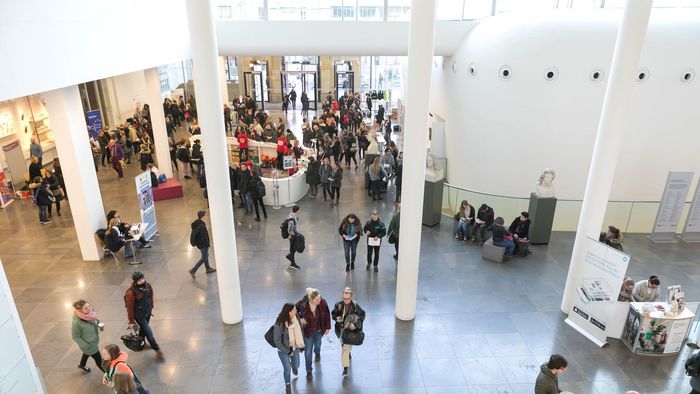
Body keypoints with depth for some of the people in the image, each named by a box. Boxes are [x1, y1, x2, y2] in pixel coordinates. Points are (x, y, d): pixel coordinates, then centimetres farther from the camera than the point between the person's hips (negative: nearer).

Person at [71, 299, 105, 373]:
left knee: (87, 353, 36)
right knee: (99, 360, 12)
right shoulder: (77, 323, -36)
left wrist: (100, 324, -15)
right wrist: (86, 345, -22)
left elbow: (96, 321, 4)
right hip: (89, 345, -7)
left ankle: (82, 365, 66)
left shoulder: (90, 313, -18)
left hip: (94, 341, 7)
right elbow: (75, 337, -24)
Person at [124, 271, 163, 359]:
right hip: (139, 315, -6)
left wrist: (151, 307, 17)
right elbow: (129, 308, -21)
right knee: (148, 332, -1)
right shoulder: (131, 293, -31)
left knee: (143, 328, 28)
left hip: (147, 312, 6)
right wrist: (131, 322, -12)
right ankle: (157, 349, 16)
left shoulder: (147, 286, -14)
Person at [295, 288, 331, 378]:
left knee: (317, 345, 30)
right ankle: (309, 370, 28)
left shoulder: (323, 302, -26)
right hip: (308, 331, -2)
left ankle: (317, 353, 66)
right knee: (308, 351, 7)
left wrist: (328, 327, -2)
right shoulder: (302, 304, -31)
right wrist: (299, 319, -23)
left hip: (319, 330, 2)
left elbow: (327, 315, -9)